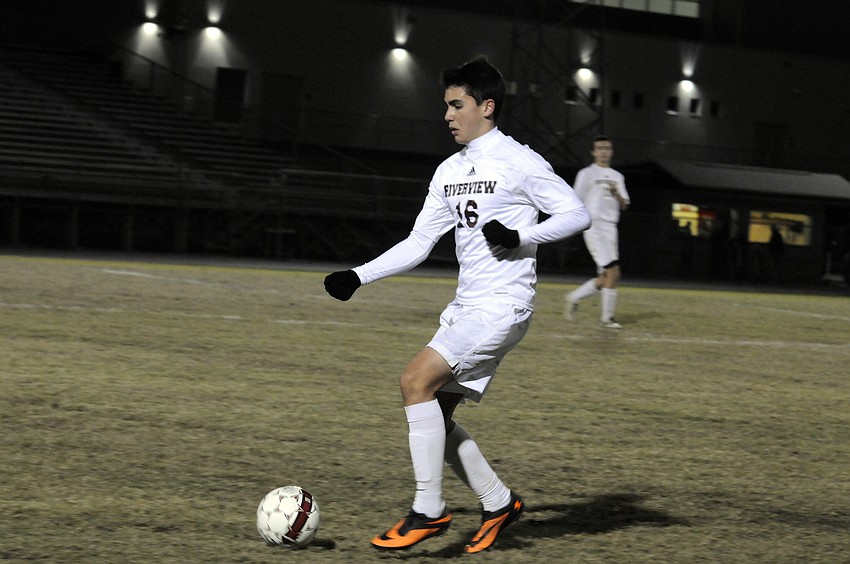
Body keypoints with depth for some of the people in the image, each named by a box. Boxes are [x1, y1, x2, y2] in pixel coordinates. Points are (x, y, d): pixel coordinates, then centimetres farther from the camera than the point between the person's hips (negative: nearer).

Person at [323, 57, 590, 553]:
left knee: (416, 381, -20)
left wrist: (520, 237, -21)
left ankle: (429, 510, -14)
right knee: (434, 413, 4)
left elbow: (577, 214, -8)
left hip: (503, 307, -8)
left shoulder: (519, 162, -7)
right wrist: (359, 277, 9)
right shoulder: (449, 172, 15)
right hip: (466, 308, 8)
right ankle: (500, 503, 19)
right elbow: (418, 245, 17)